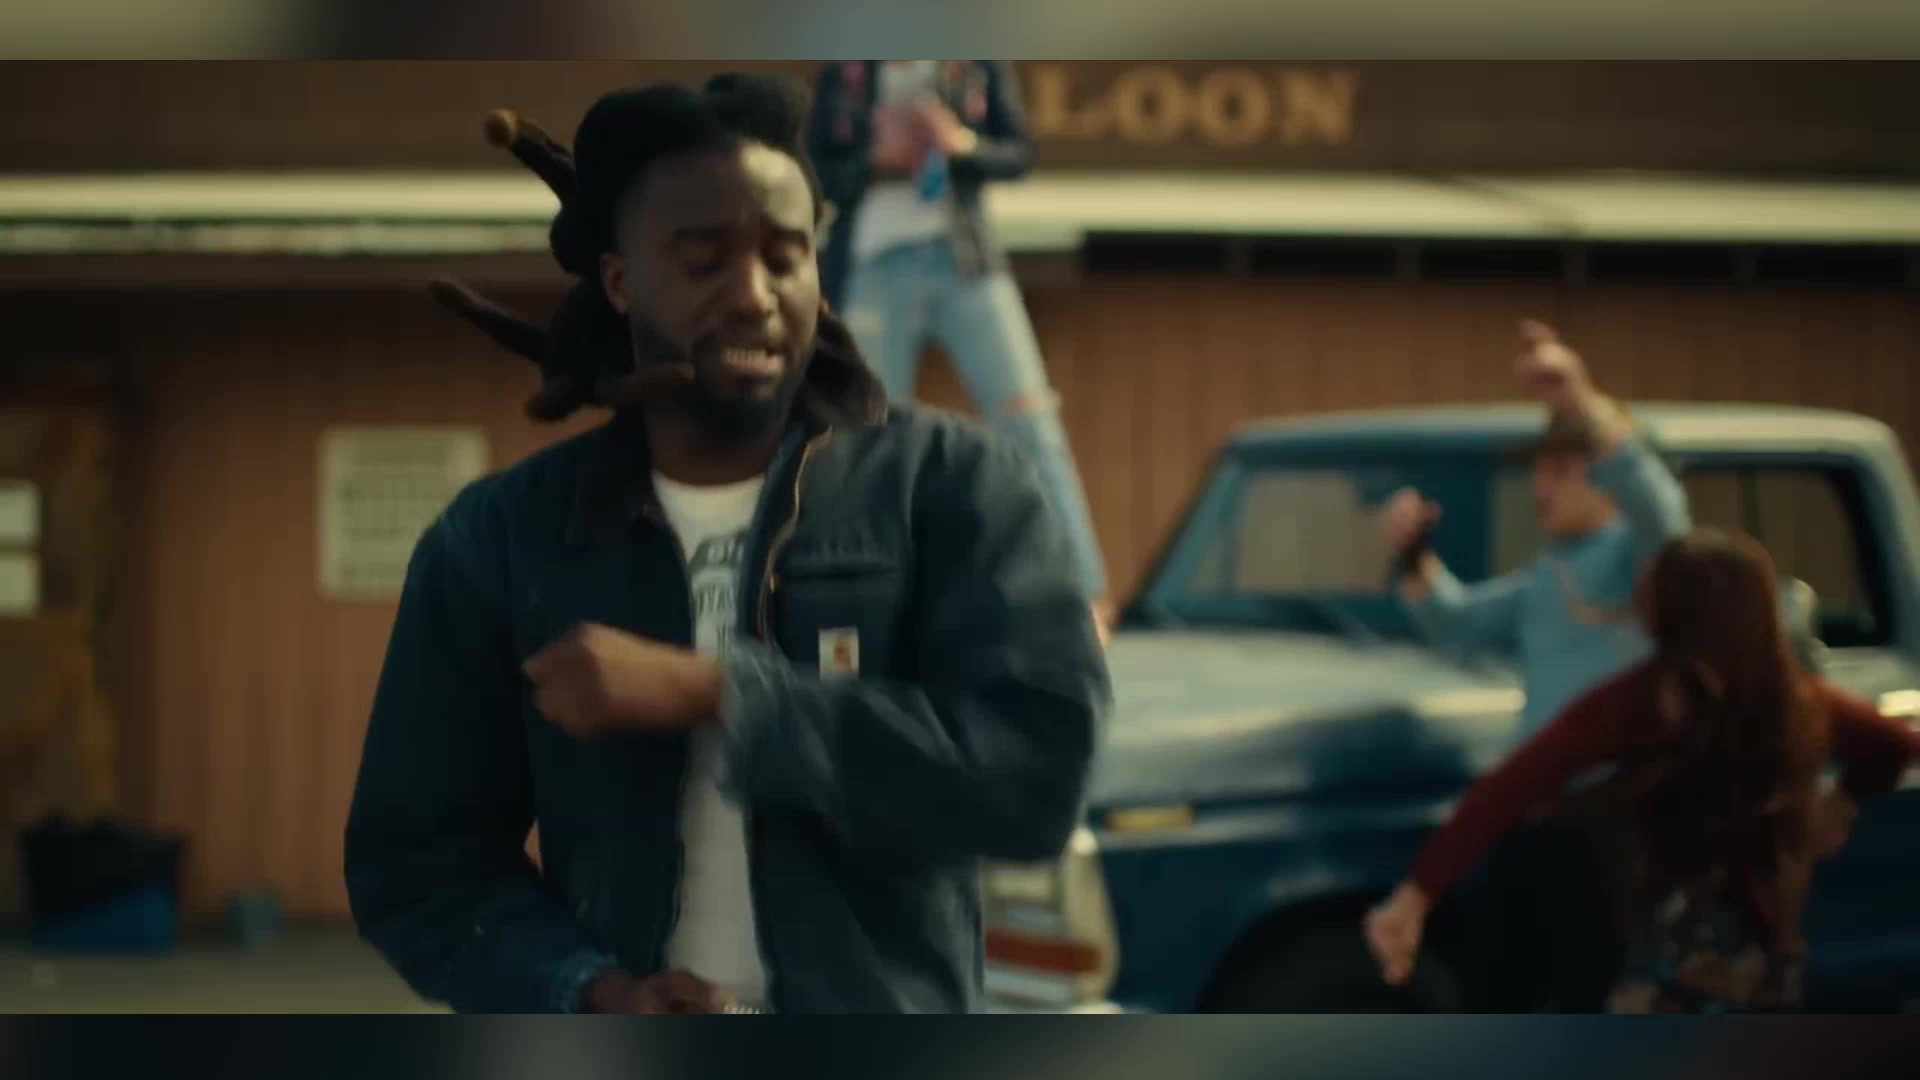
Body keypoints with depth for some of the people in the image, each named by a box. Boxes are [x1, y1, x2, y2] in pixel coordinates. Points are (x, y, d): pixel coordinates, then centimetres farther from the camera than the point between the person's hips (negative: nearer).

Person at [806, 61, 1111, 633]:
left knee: (1031, 420, -7)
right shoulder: (843, 75, 7)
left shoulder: (981, 64, 7)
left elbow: (1019, 154, 5)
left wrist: (963, 143, -16)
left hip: (965, 262, 0)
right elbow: (816, 176, 5)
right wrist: (877, 158, -15)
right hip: (875, 268, 0)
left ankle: (1083, 592, -5)